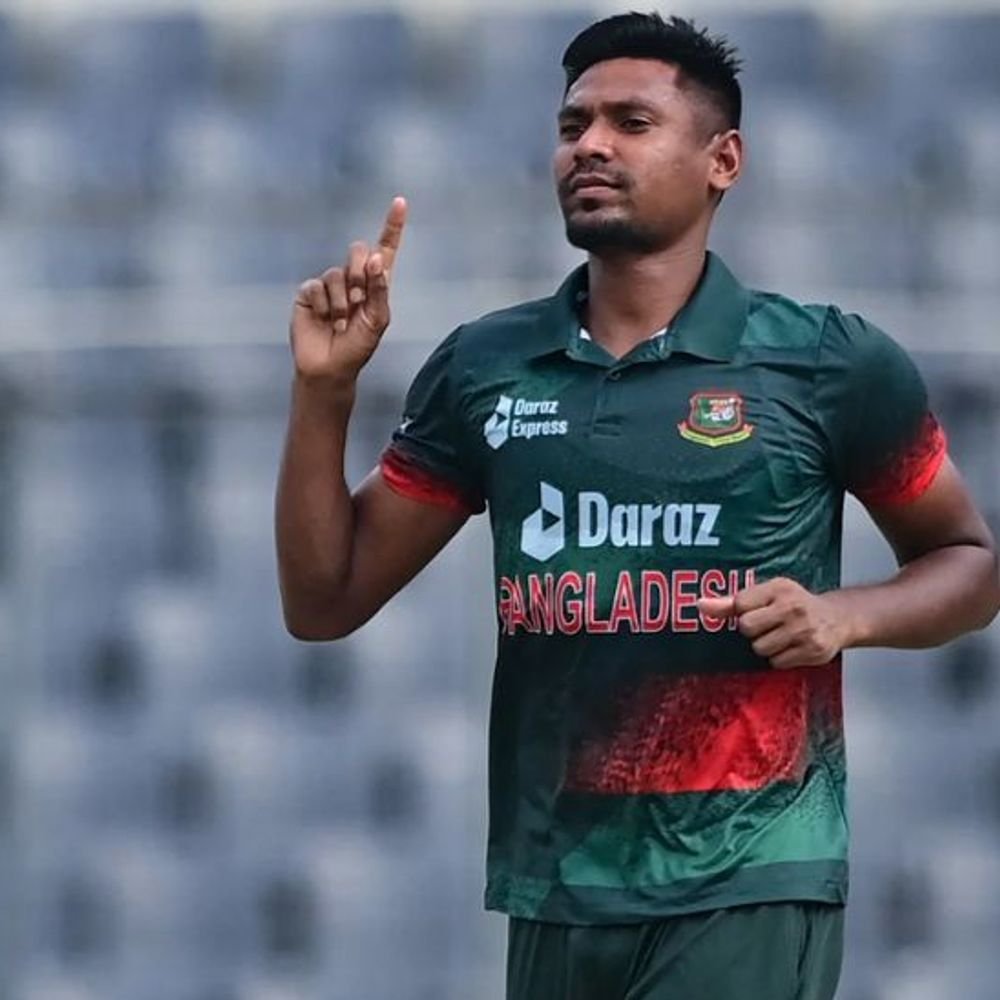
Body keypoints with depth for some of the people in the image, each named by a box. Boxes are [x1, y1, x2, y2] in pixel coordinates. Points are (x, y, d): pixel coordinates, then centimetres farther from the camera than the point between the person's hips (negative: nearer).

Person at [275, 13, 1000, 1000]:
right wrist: (323, 387, -2)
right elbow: (323, 603, 11)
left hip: (744, 888, -4)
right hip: (556, 890, 4)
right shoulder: (484, 370, 8)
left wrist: (844, 614, -11)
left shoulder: (827, 363, -2)